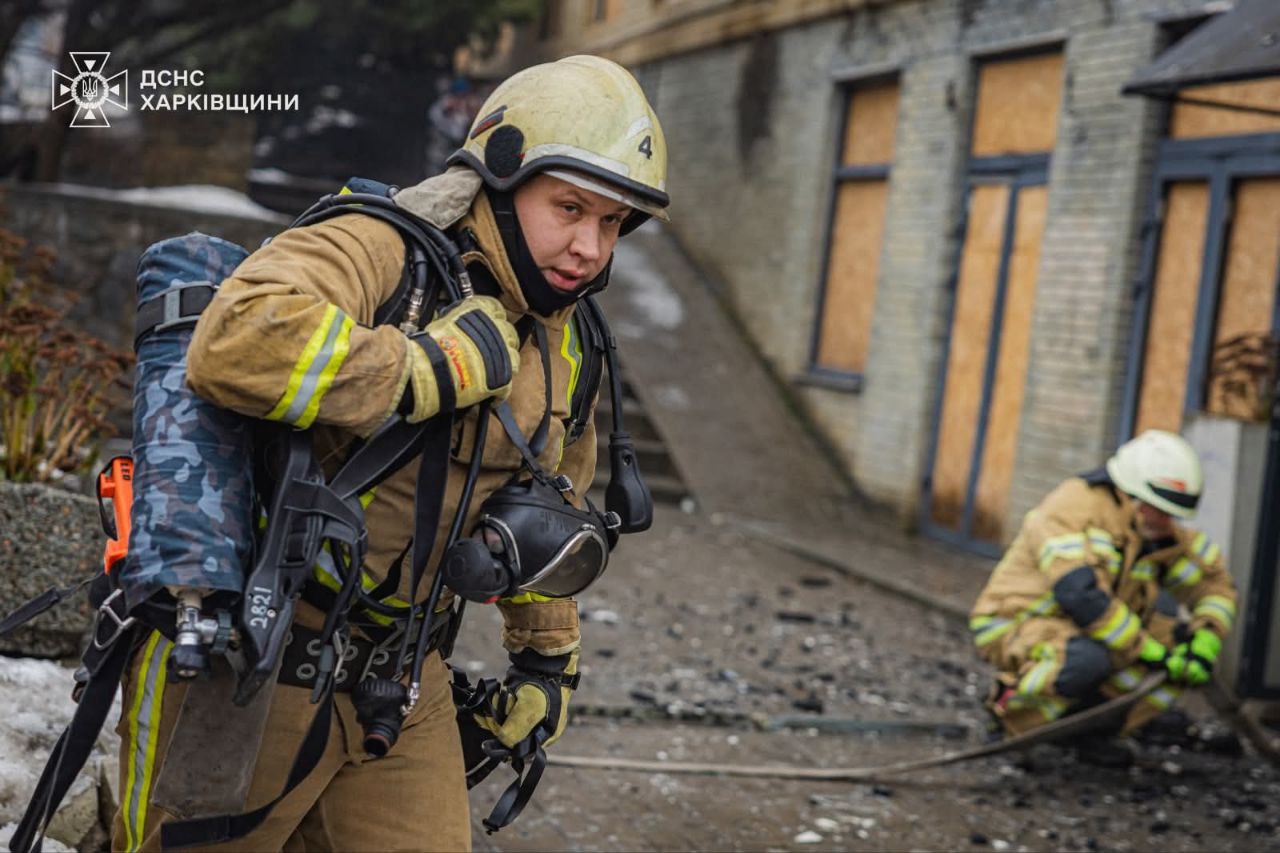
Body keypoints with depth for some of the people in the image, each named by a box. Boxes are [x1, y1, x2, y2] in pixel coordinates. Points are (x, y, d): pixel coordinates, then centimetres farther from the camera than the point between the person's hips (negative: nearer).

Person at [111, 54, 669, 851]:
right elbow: (240, 342, -37)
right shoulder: (379, 251, -18)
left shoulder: (560, 348, 9)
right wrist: (438, 366, -29)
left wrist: (548, 657, 25)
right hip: (252, 667, -7)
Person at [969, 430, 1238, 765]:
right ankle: (1008, 705, -13)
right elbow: (1078, 593, -32)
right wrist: (1150, 650, -28)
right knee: (1087, 659, -38)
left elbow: (1215, 580, 9)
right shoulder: (1072, 506, -22)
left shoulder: (1161, 530, 1)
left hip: (1082, 631, 8)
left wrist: (1206, 639, -11)